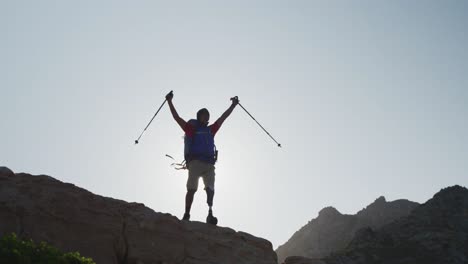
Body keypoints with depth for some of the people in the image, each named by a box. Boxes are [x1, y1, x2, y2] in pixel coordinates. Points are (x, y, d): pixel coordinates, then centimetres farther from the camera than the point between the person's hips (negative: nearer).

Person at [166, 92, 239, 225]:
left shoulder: (210, 130, 26)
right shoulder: (191, 129, 15)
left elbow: (223, 117, 32)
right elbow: (177, 117, 11)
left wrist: (233, 105, 36)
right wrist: (170, 102, 8)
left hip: (209, 164, 3)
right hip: (195, 162, -3)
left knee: (210, 189, -13)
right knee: (192, 189, -12)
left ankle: (210, 214, -22)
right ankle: (186, 215, -11)